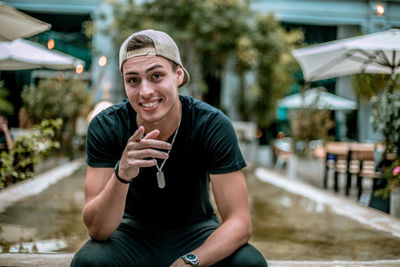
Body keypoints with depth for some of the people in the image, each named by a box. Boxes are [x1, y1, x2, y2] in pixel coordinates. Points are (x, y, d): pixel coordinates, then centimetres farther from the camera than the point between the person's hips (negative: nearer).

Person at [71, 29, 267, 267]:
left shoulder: (214, 126, -22)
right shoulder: (106, 128, -20)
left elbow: (239, 222, -23)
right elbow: (97, 230, -23)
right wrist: (121, 174, -42)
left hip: (195, 231, 1)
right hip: (134, 232, 0)